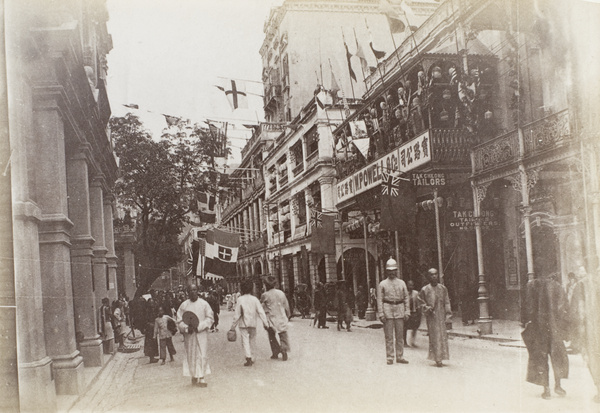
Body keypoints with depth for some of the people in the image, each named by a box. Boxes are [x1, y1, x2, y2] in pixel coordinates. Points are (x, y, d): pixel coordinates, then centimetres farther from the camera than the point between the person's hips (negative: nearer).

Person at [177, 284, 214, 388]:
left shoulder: (204, 304, -1)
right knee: (191, 355, 4)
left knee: (202, 355, -4)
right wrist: (186, 328, -13)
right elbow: (179, 320, 4)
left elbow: (210, 318, -2)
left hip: (201, 333, -1)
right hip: (189, 334, 1)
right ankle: (194, 377, 13)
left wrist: (199, 327, -13)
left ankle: (202, 378, -1)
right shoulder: (184, 305, 2)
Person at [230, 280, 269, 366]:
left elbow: (237, 314, -7)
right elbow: (261, 312, -5)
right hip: (252, 323, 2)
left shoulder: (240, 300, -8)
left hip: (243, 324, -2)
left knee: (245, 341, 1)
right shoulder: (255, 299, -3)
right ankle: (251, 357, 22)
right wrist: (265, 323, -1)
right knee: (252, 340, 16)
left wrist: (233, 326, 1)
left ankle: (249, 358, -8)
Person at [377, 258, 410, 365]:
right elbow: (380, 300, 0)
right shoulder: (382, 284, 4)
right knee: (389, 336, -1)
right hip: (388, 309, -2)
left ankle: (400, 357, 12)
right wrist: (381, 314, -8)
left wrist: (407, 312, 2)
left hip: (400, 310, 3)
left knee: (399, 335, 6)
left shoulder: (402, 283, 11)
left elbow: (406, 298, 10)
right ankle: (390, 357, 4)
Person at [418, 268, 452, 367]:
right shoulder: (424, 290, -1)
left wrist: (447, 312, 3)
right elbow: (421, 302, 5)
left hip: (441, 315, 3)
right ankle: (437, 359, -4)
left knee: (442, 336, 4)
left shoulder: (443, 288, 7)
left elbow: (447, 301, 12)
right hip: (431, 316, -3)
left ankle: (441, 356, 16)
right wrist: (427, 308, -11)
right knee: (434, 337, -6)